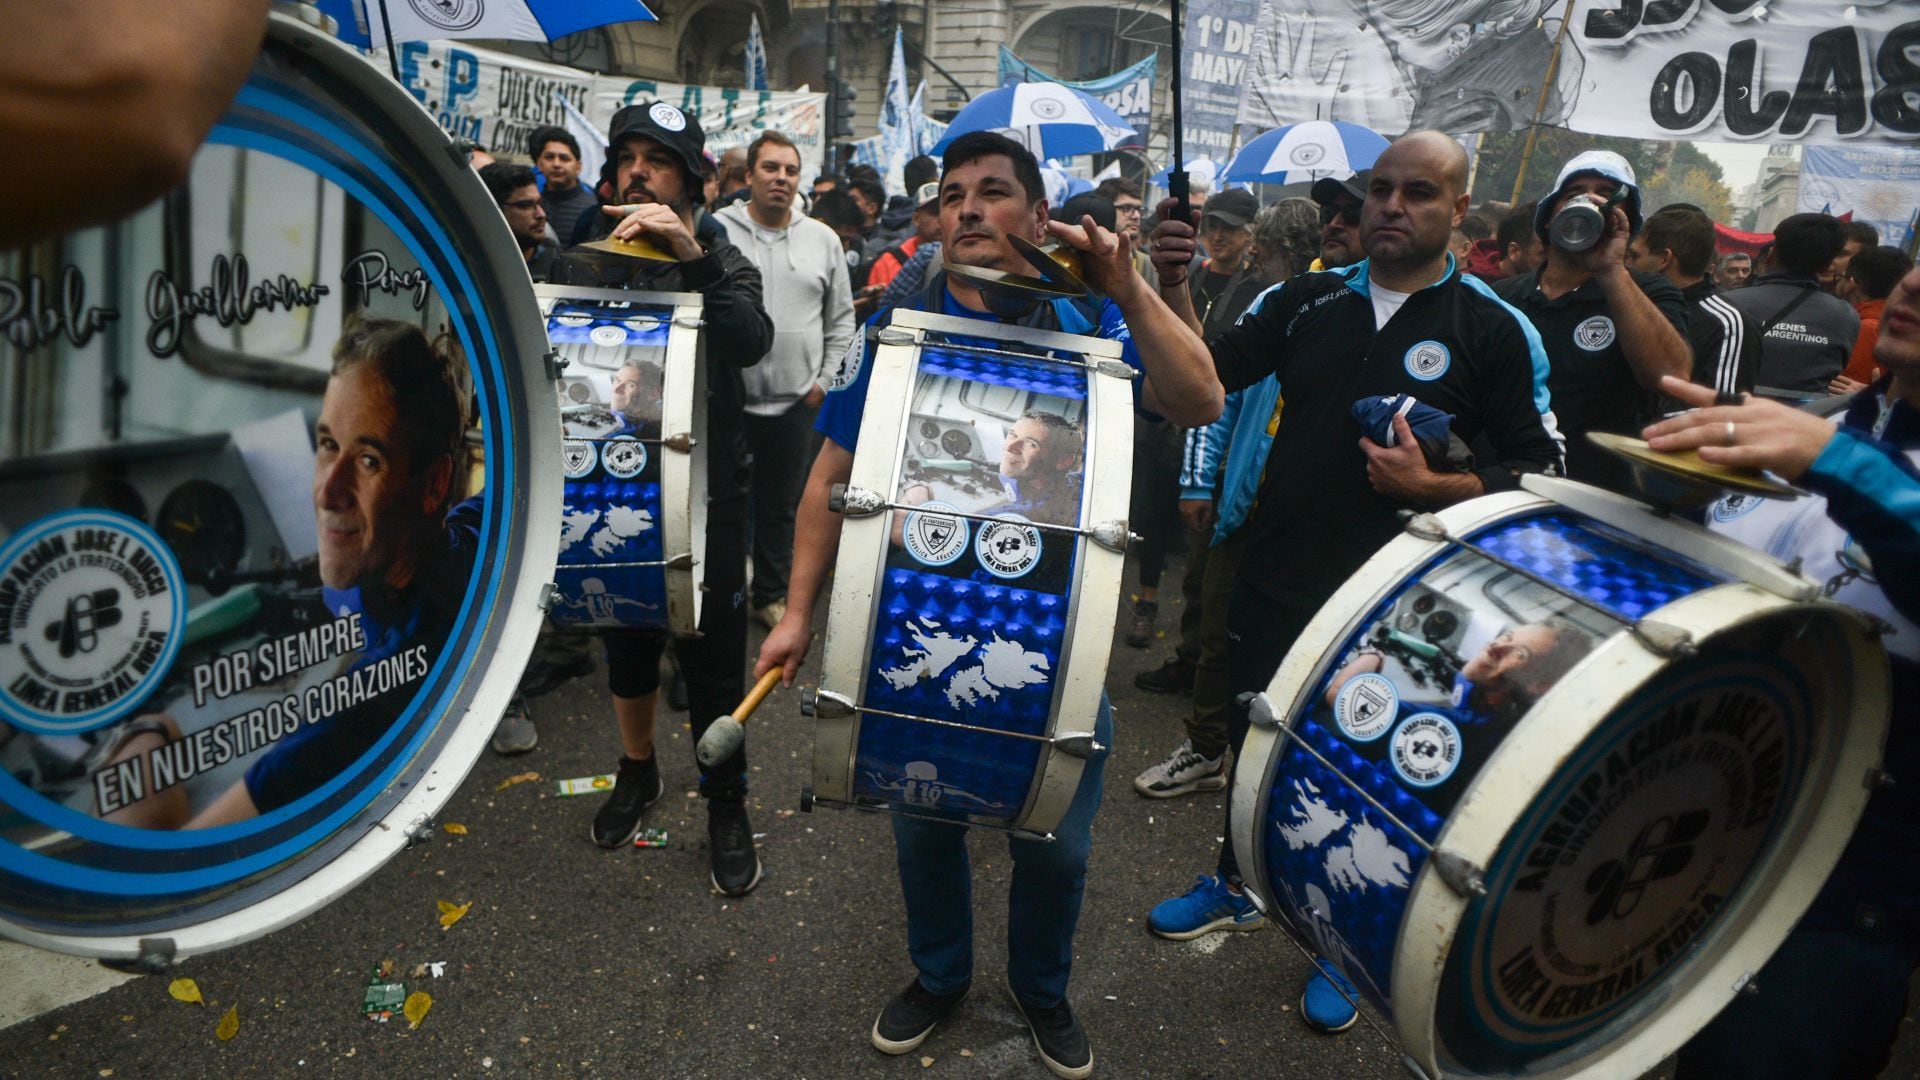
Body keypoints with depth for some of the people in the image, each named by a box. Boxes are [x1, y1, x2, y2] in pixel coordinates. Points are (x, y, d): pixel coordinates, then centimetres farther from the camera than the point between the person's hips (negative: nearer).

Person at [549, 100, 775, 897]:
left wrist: (692, 255, -32)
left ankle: (726, 806, 22)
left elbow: (752, 342, -22)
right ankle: (637, 771, 42)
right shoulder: (581, 264, 5)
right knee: (626, 644, 18)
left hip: (706, 499, -3)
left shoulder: (721, 264, -1)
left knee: (713, 659, 3)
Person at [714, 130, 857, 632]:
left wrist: (825, 379, 4)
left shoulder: (823, 239, 6)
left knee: (780, 505, 13)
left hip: (796, 401, 2)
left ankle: (770, 594, 28)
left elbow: (841, 318, 11)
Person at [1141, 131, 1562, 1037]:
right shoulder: (1306, 300, 3)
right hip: (1274, 579, 3)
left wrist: (1432, 487, -20)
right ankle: (1237, 885, 44)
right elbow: (1205, 377, 0)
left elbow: (1539, 472, -4)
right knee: (1250, 739, 18)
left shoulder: (1494, 330, -5)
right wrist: (1172, 289, -15)